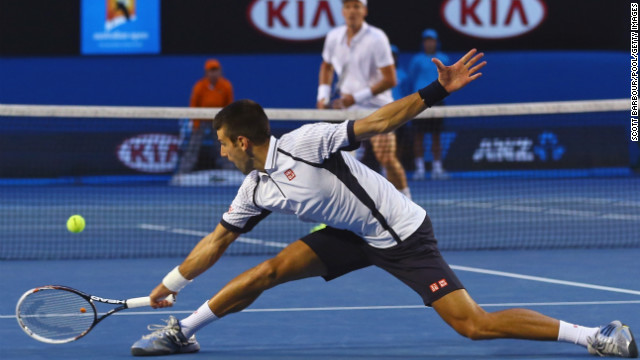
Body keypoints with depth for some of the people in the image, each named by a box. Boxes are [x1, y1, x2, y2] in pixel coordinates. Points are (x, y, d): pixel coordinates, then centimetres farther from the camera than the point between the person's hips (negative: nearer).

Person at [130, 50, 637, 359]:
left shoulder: (305, 143, -18)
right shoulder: (255, 190, 5)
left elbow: (378, 123, -19)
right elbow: (217, 241, 17)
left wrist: (437, 91, -27)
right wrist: (170, 284, 19)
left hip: (403, 234, -7)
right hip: (356, 238, 7)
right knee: (268, 271, -4)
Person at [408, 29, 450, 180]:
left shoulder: (443, 59, 8)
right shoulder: (417, 60, 3)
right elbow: (411, 79, 10)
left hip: (437, 100, 2)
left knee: (436, 135, 4)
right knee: (419, 135, -4)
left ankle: (437, 169, 8)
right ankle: (419, 168, 0)